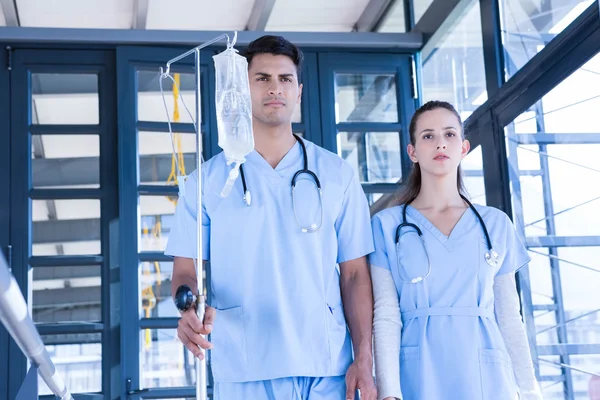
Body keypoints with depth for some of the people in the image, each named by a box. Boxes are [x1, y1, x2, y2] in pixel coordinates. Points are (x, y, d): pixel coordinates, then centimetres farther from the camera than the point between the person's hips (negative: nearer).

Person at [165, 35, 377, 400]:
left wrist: (364, 360, -3)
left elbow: (354, 274, 5)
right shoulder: (208, 179, 6)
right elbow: (186, 269, 4)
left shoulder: (337, 174, 7)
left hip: (326, 369, 1)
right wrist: (190, 308, -18)